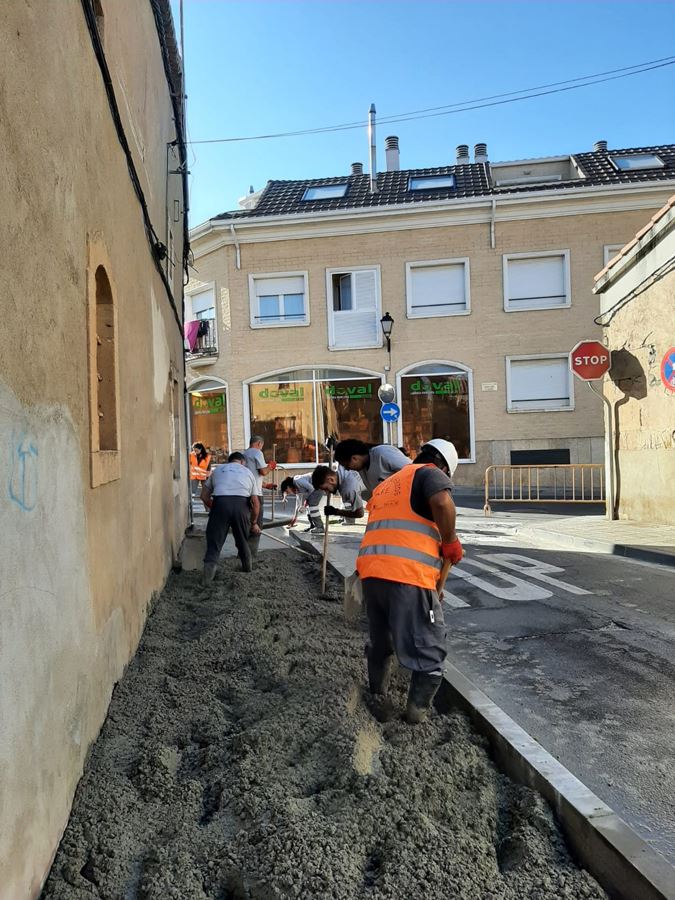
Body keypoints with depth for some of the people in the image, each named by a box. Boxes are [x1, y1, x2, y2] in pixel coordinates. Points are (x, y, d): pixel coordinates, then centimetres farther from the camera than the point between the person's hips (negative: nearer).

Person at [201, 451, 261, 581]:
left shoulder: (218, 469, 27)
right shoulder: (247, 472, 26)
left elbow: (204, 496, 20)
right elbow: (255, 502, 20)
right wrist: (254, 523, 29)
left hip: (220, 502, 0)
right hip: (241, 504, 1)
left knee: (214, 539, 5)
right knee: (242, 539, 19)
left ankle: (208, 574, -7)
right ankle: (247, 567, 34)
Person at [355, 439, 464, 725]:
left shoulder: (387, 483, 29)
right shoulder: (430, 473, 5)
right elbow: (442, 502, -19)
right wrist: (450, 542, -3)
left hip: (370, 571, 8)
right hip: (407, 575, -7)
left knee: (380, 644, 26)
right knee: (429, 649, 10)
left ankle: (377, 700, 35)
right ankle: (417, 709, 17)